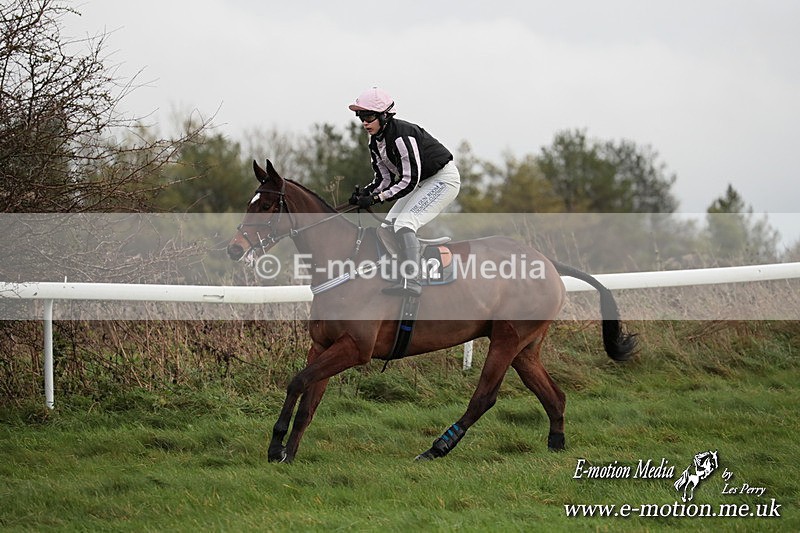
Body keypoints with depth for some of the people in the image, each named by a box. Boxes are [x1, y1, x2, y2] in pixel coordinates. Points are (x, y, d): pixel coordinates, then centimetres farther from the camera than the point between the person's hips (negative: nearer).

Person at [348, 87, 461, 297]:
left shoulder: (401, 135, -28)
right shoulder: (375, 142, 1)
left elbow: (409, 181, -28)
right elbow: (385, 179, 5)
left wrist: (376, 198, -28)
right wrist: (365, 193, -14)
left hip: (444, 178, -10)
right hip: (424, 182, 10)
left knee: (405, 222, -24)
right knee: (389, 224, 5)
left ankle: (410, 282, -33)